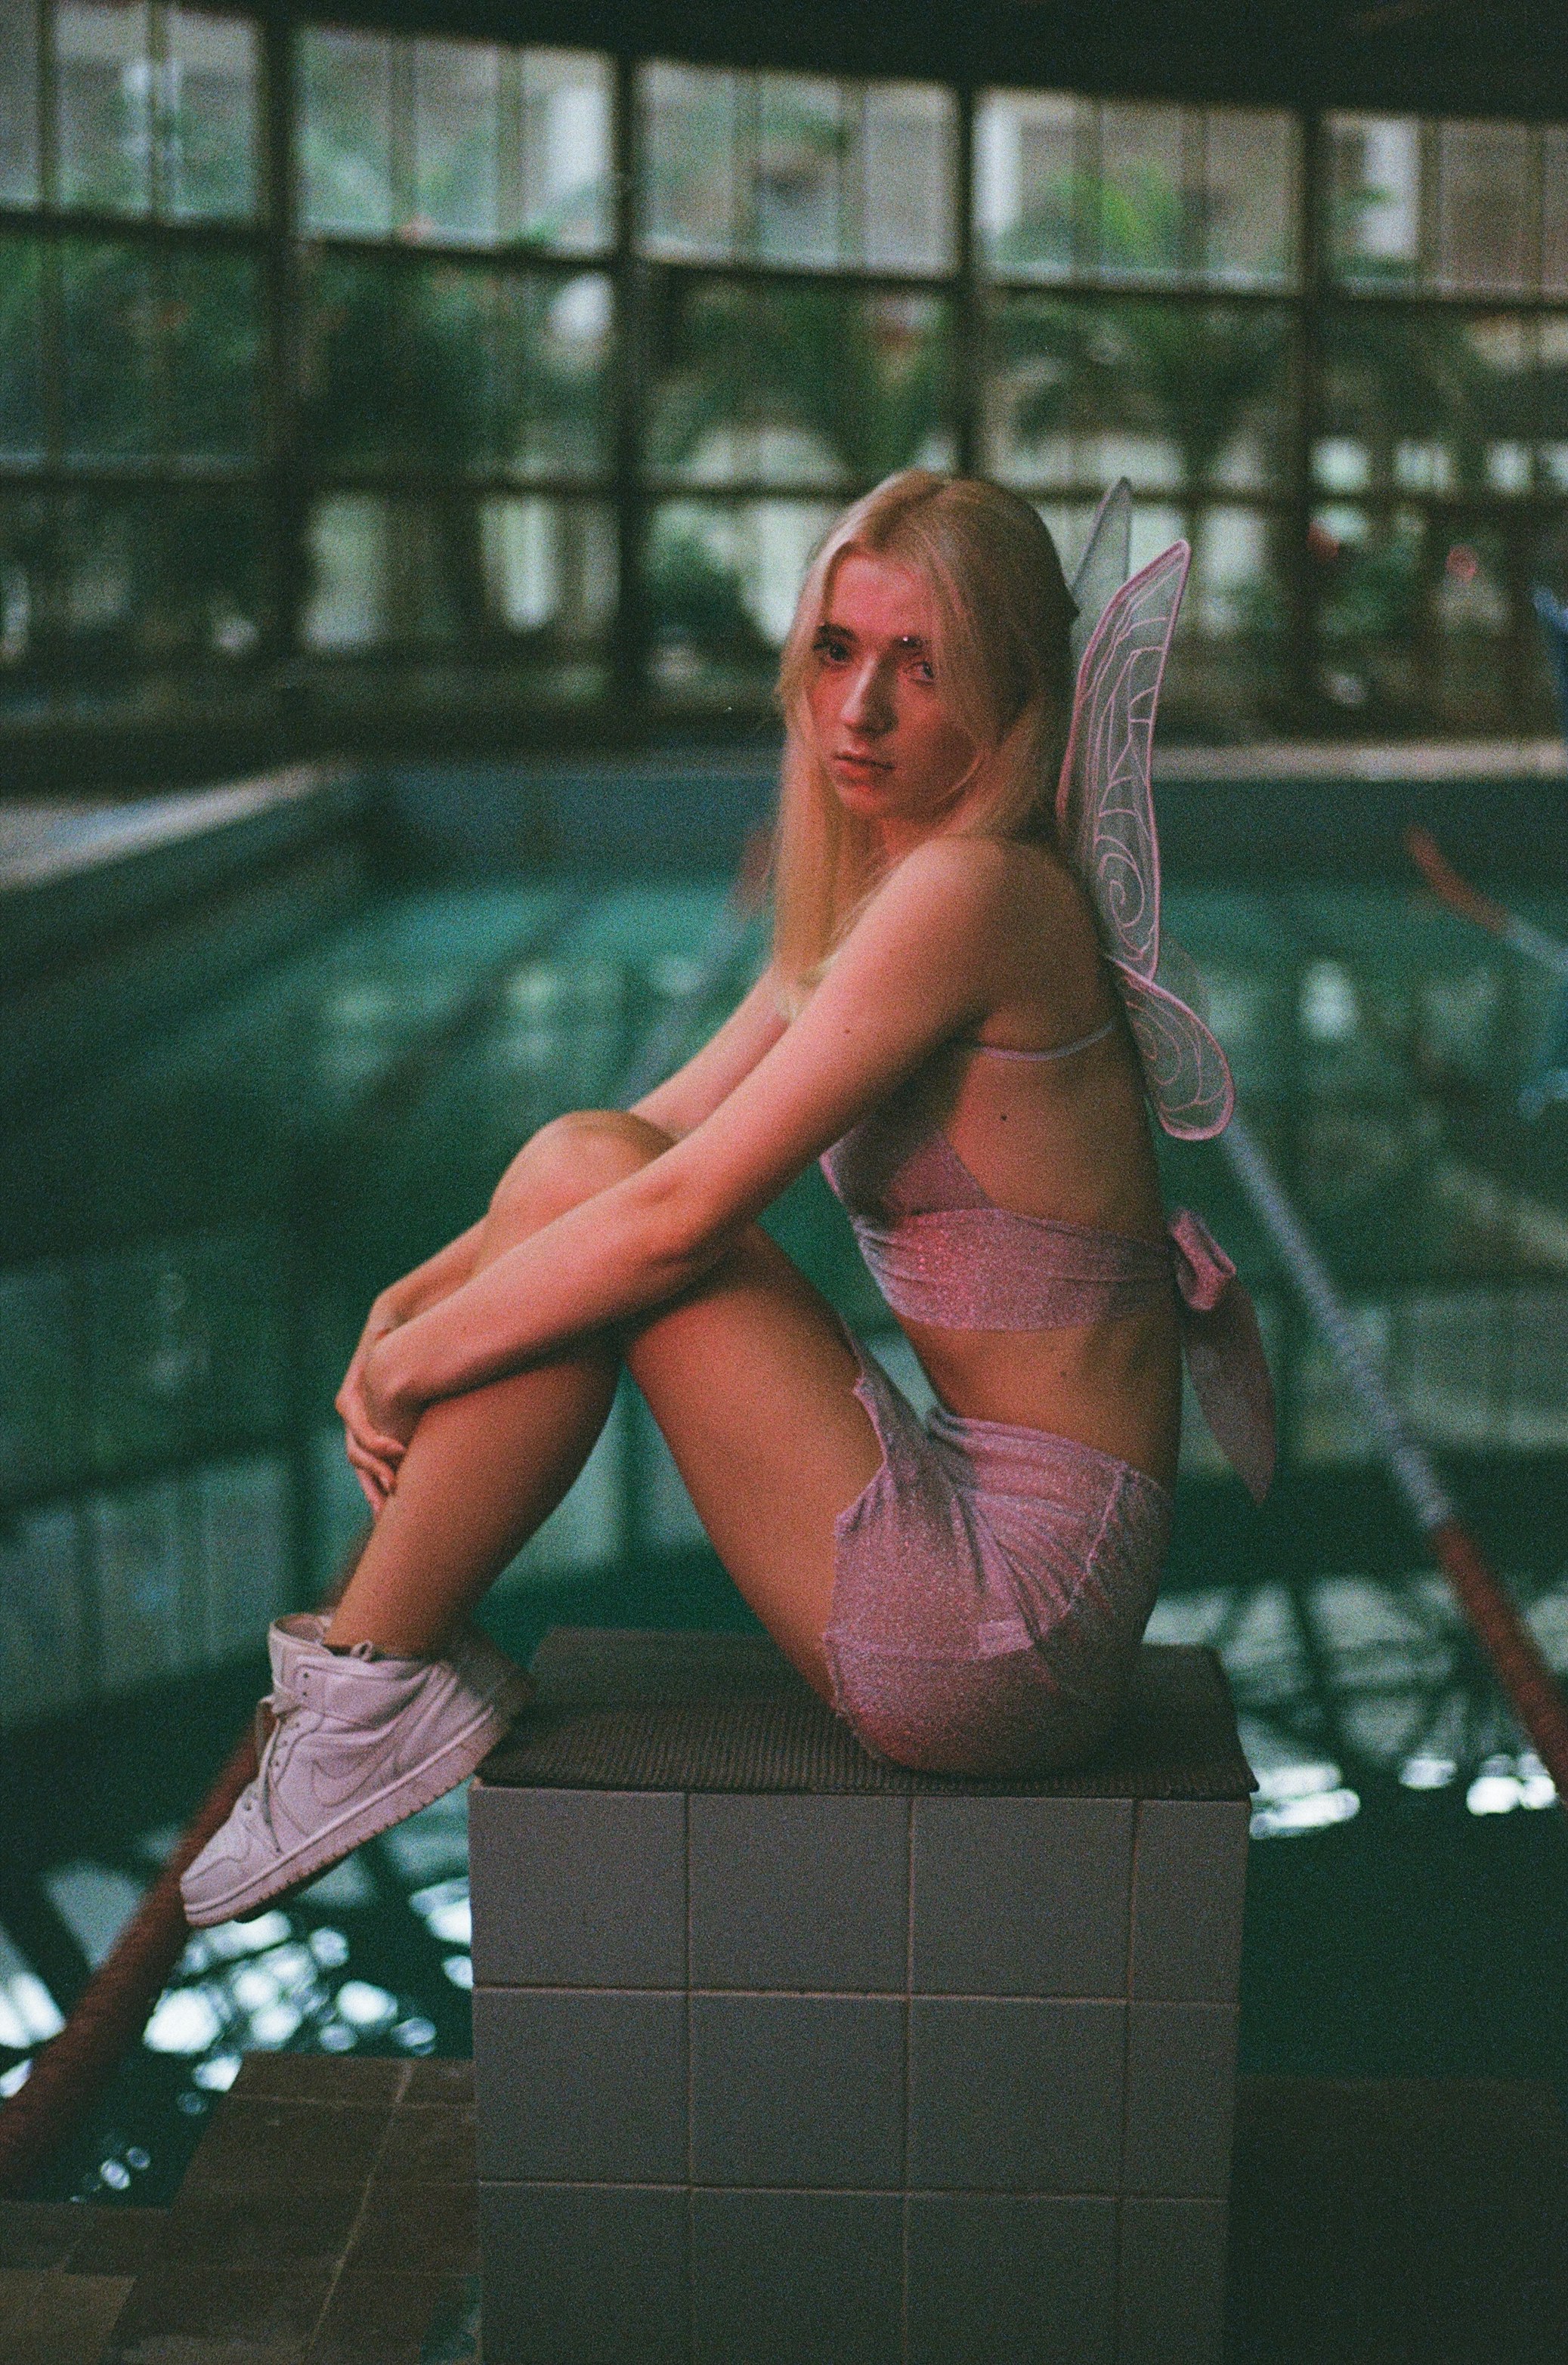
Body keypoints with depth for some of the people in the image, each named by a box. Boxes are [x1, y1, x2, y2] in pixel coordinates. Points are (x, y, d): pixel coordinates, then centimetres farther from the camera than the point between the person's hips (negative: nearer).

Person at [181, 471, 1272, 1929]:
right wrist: (413, 1301, 1)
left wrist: (414, 1359, -7)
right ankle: (410, 1662, 9)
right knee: (584, 1166, 4)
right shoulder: (865, 904, 12)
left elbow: (680, 1211, -20)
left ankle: (372, 1688, 0)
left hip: (1011, 1624, -9)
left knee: (582, 1177, -12)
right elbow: (655, 1141, 15)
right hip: (1016, 1598, 9)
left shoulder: (973, 891, -17)